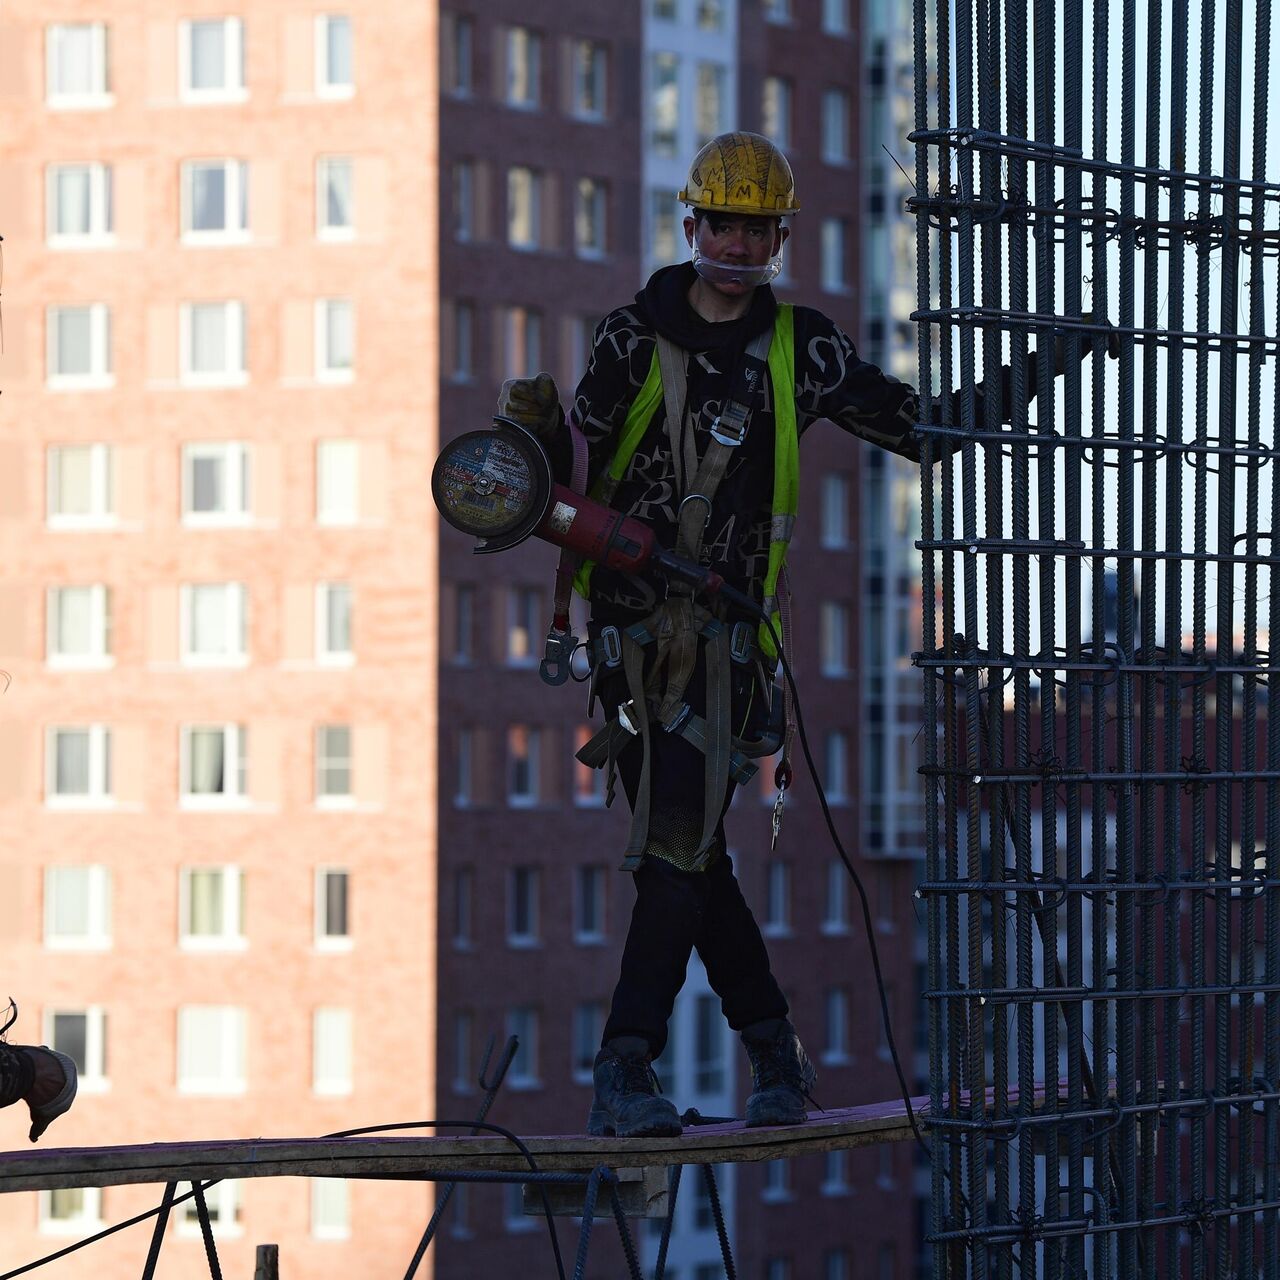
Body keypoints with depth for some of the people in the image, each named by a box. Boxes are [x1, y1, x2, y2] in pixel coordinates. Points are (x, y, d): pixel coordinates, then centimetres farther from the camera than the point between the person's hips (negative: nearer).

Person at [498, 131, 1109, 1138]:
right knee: (686, 852, 2)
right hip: (629, 623, 1)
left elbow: (920, 427, 13)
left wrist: (1035, 372, 5)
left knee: (679, 847, -13)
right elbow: (566, 486, 6)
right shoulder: (636, 337, 5)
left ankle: (628, 1071, -14)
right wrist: (543, 432, -15)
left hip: (723, 631, -1)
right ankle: (773, 1047, 16)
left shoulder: (799, 349, 8)